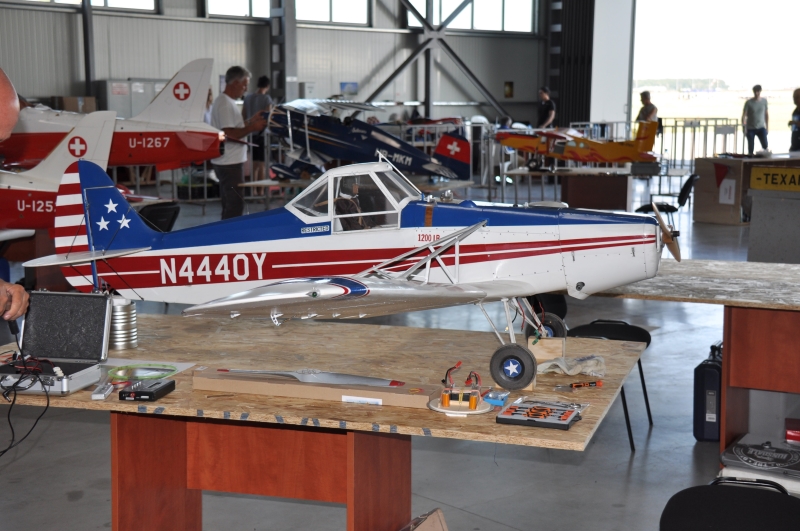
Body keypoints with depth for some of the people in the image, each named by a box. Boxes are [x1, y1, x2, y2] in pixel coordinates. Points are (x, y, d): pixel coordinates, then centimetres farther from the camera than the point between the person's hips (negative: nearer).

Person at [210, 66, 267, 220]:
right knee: (235, 205, -9)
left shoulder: (226, 101, 15)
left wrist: (251, 121, 11)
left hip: (230, 162, 11)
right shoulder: (225, 104, -18)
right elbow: (229, 134, -25)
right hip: (229, 163, -11)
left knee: (230, 205, 16)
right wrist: (251, 128, -18)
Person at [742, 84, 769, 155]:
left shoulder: (764, 101, 3)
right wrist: (744, 127, -17)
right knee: (750, 148, 0)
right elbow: (744, 115, -6)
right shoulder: (749, 102, -6)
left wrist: (767, 126, 11)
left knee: (765, 146, -10)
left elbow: (766, 114, 12)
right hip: (751, 128, -2)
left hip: (761, 128, 2)